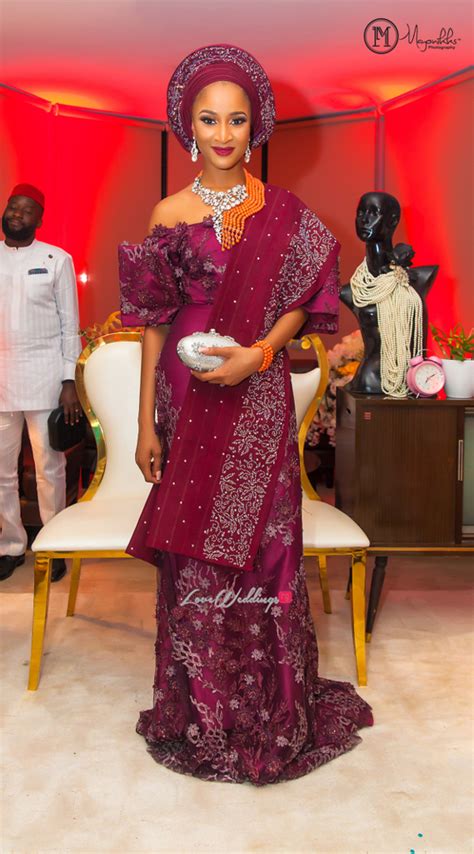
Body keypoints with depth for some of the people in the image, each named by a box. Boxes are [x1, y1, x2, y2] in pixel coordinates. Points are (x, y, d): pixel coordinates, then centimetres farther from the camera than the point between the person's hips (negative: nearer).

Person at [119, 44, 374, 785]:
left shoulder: (284, 213, 4)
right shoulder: (170, 215, 4)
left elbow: (300, 304, 4)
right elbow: (153, 323, 3)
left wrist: (257, 353, -15)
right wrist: (145, 422, 0)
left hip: (257, 398, -1)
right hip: (188, 401, 1)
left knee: (257, 547, 3)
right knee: (193, 551, 6)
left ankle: (271, 708, 22)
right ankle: (201, 710, 24)